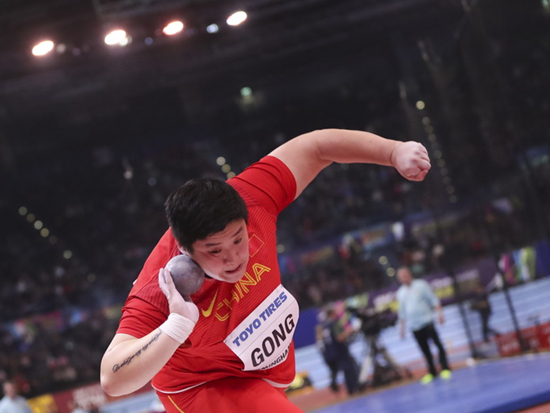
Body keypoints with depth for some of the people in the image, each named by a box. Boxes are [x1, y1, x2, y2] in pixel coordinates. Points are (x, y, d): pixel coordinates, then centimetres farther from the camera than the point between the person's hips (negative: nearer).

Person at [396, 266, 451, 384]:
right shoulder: (400, 293, 12)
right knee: (425, 349, 3)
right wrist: (402, 327, 16)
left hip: (426, 321, -3)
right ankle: (432, 372, 11)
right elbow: (401, 312, 19)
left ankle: (445, 368, -3)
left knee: (437, 343, -9)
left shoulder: (421, 285, 2)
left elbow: (434, 300, 0)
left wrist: (439, 314, -9)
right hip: (414, 326, 3)